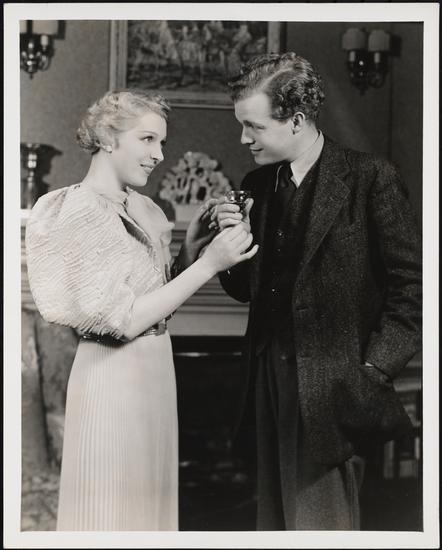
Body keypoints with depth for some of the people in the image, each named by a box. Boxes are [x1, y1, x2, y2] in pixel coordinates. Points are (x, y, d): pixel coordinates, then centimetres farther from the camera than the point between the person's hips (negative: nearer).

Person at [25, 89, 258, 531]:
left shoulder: (143, 209, 8)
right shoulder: (80, 213, -15)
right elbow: (126, 320, -19)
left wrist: (190, 245, -2)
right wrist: (207, 263, -20)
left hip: (155, 371, 8)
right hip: (113, 379, -8)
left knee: (150, 501, 16)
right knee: (111, 507, 3)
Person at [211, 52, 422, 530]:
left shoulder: (370, 179, -8)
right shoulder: (257, 186, 10)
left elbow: (411, 288, -8)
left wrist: (373, 372, -12)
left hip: (332, 396, -6)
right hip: (270, 390, 6)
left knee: (322, 521, -3)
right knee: (275, 519, 12)